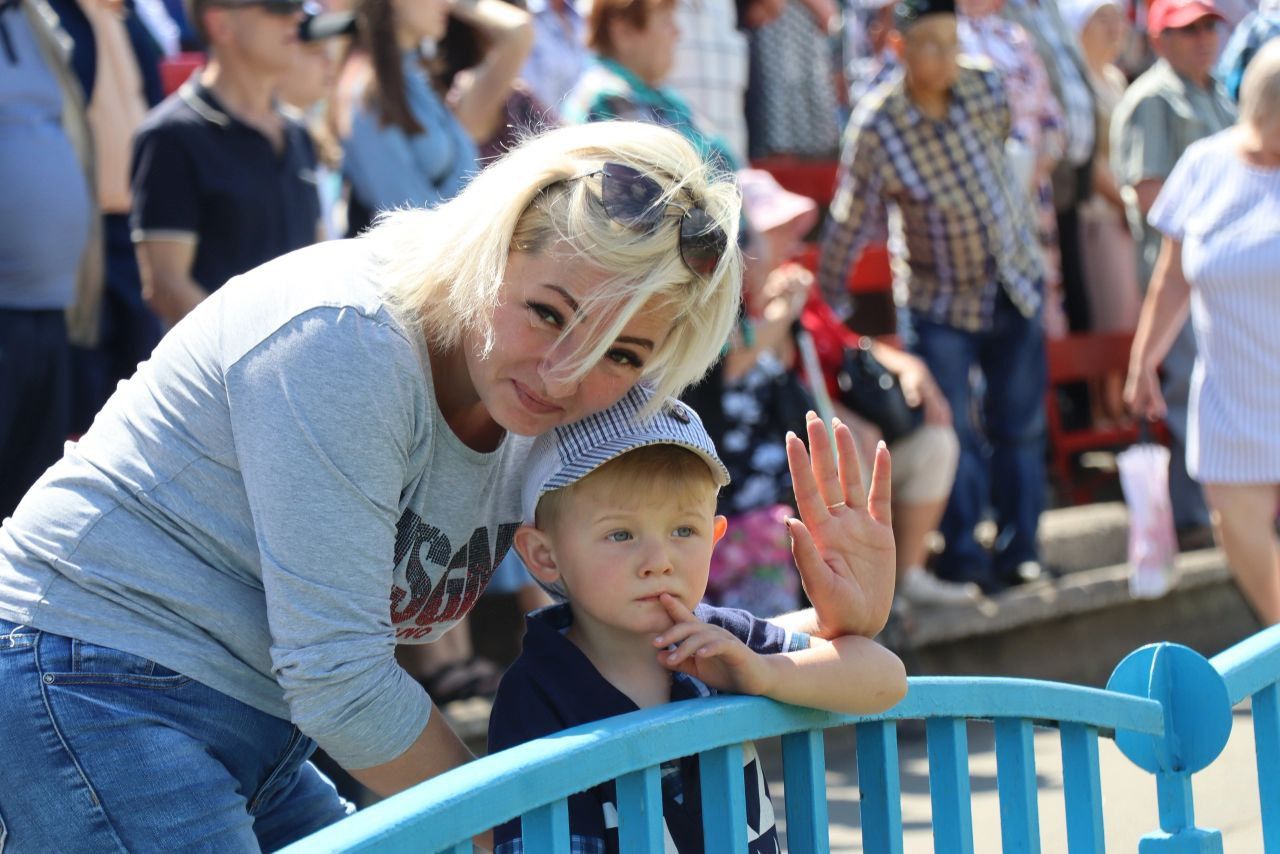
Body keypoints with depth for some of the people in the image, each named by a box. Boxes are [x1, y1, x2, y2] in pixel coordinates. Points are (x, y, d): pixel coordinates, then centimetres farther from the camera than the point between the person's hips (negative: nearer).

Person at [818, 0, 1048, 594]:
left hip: (1015, 284, 3)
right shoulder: (875, 127, -20)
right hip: (938, 300, -3)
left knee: (1020, 427, 8)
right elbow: (849, 225, -12)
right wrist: (829, 305, -5)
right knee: (952, 433, -4)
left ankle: (1019, 550, 18)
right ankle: (962, 556, 9)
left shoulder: (987, 89, -9)